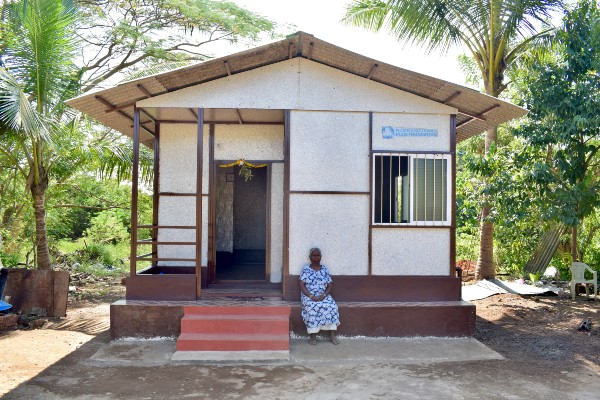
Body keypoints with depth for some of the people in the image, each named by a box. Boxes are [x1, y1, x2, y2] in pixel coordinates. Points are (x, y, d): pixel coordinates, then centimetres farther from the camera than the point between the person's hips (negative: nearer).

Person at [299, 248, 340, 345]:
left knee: (332, 307, -27)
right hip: (309, 296, -2)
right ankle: (313, 336, -28)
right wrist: (311, 296, -17)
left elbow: (329, 286, 7)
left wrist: (324, 295, -13)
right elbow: (302, 285, -4)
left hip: (323, 296, 2)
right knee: (312, 308, -34)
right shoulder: (306, 269, 4)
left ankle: (332, 335, -23)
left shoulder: (324, 269, 10)